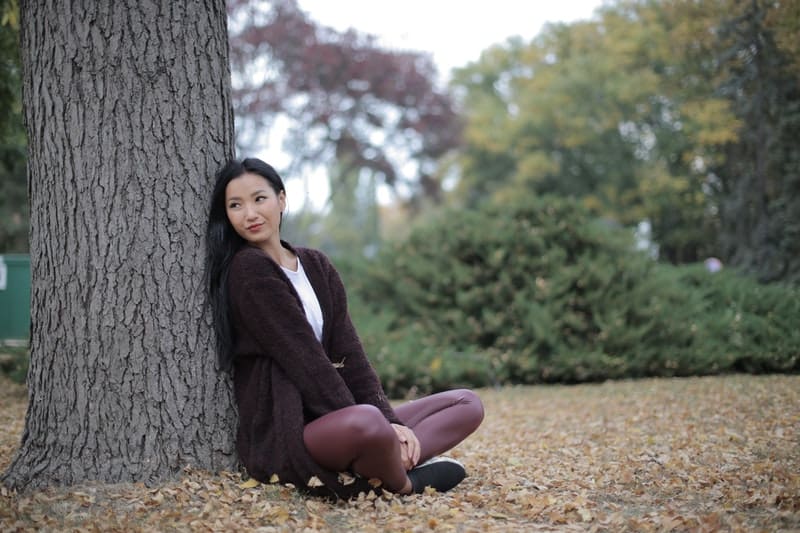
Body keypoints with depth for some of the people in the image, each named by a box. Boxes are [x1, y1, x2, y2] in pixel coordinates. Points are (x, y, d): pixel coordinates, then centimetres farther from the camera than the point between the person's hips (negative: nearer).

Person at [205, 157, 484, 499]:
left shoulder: (316, 265, 15)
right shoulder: (247, 271, -9)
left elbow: (348, 353, 6)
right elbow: (306, 360, -15)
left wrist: (388, 420, -8)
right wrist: (377, 422, -17)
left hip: (330, 420, 9)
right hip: (282, 436, -9)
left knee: (467, 403, 6)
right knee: (366, 423, -41)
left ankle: (392, 464, -20)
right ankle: (402, 484, -10)